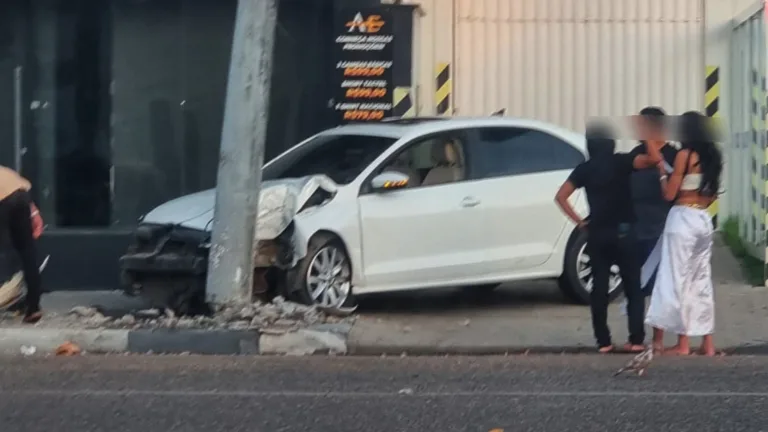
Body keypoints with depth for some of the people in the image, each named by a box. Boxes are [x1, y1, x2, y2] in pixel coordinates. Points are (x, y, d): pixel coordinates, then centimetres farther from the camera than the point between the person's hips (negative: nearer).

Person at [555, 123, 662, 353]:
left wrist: (578, 221, 1)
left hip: (597, 234, 2)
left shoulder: (584, 169, 3)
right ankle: (636, 339, 0)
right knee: (633, 287, 5)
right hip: (623, 232, -2)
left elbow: (561, 197, -3)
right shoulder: (621, 162, -3)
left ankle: (603, 341, 6)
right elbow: (654, 159, -18)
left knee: (599, 288, 7)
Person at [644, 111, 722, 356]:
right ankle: (707, 343, 11)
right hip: (704, 220, 7)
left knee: (677, 280, -2)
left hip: (683, 219, -7)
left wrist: (660, 167, -1)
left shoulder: (685, 154, -10)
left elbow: (669, 194, -11)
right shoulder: (712, 156, 11)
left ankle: (683, 343, -3)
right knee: (701, 281, 11)